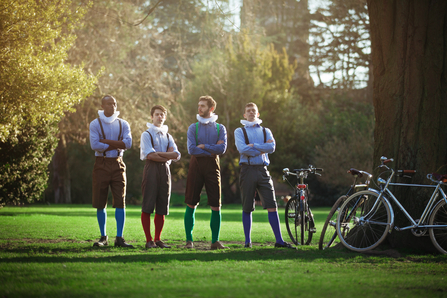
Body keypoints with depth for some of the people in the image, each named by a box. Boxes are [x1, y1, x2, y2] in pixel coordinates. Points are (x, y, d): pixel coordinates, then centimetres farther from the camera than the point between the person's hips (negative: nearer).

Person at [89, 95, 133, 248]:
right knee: (100, 203, 1)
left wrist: (106, 141, -12)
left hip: (118, 164, 2)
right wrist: (117, 145, -9)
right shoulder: (95, 124, 2)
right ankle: (103, 237, 13)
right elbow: (94, 145, -12)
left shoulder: (123, 124, 9)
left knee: (120, 201, -6)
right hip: (101, 164, -1)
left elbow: (128, 143, -7)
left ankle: (119, 238, -4)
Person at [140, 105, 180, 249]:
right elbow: (149, 155, -10)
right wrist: (168, 155, -4)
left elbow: (176, 155, 5)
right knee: (147, 206, -8)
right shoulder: (146, 134, 4)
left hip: (165, 170, 5)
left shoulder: (168, 136, 20)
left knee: (162, 208, 3)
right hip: (151, 169, -5)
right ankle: (149, 240, -5)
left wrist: (159, 153, -8)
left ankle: (158, 239, 8)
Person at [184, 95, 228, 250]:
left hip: (212, 167, 0)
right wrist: (213, 150, -7)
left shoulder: (220, 128, 9)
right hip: (196, 165, 0)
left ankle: (215, 241, 5)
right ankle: (189, 240, 6)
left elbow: (222, 149, -6)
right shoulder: (193, 127, 7)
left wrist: (204, 146, -8)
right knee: (191, 205, -2)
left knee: (216, 206, -2)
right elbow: (191, 149, -6)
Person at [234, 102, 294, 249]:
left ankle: (279, 240, -5)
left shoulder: (265, 131, 17)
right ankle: (247, 241, 10)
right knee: (247, 208, 2)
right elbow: (242, 149, -10)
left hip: (262, 170, 2)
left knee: (272, 206, -5)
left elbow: (272, 147, -3)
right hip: (247, 169, -2)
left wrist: (253, 146, -10)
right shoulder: (240, 131, 8)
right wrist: (261, 150, -6)